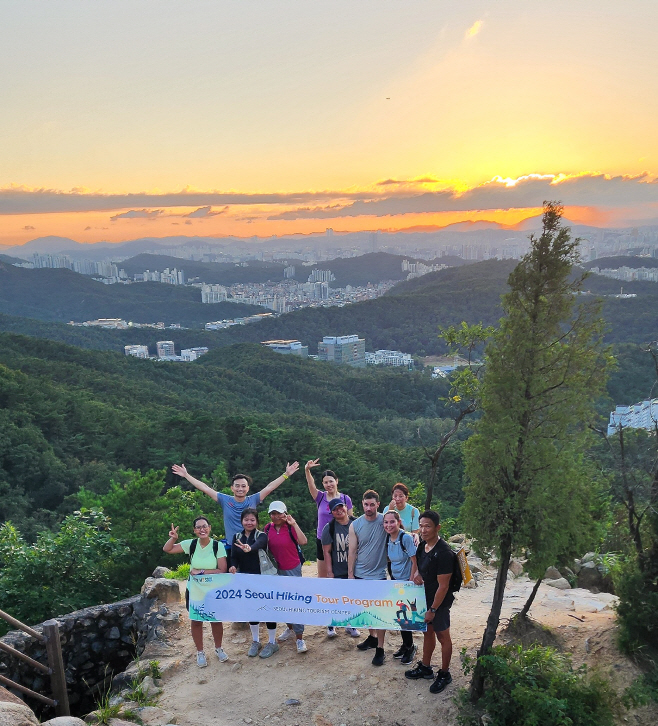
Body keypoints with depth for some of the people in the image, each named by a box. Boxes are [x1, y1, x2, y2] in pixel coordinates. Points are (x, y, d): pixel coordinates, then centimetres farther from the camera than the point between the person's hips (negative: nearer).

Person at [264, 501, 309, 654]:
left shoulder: (291, 528, -14)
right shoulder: (268, 528, -2)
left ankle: (300, 638, 1)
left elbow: (303, 541, -29)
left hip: (292, 570, -5)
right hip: (276, 570, 5)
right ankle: (290, 628, 37)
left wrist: (294, 524, -29)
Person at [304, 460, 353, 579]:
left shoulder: (345, 499, -2)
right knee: (322, 576, 10)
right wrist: (307, 470, -37)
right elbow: (311, 484, -21)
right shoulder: (320, 497, -2)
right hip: (322, 541, 1)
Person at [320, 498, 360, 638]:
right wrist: (329, 571, -7)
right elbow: (326, 551, -3)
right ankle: (331, 625, 21)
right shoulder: (329, 528, -6)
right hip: (338, 572, -2)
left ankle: (351, 625, 28)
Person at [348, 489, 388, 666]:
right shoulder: (355, 525, -4)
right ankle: (372, 637, 39)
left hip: (378, 575, -3)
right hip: (360, 574, 3)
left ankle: (380, 648, 10)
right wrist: (350, 574, 0)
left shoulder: (384, 521, -10)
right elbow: (352, 551, 0)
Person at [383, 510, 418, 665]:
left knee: (404, 615, 0)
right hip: (395, 581, 6)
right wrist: (392, 577, 9)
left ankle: (410, 647, 19)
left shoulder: (406, 538, -21)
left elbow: (415, 562, -18)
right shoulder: (388, 538, -1)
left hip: (407, 582, -6)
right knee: (399, 614, 14)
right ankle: (405, 645, 32)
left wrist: (411, 582, -16)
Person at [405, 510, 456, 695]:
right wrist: (417, 573, -6)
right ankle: (425, 668, 38)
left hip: (439, 602, -8)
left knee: (442, 636, 10)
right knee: (427, 631, 21)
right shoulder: (423, 545, -3)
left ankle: (444, 674, 27)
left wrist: (433, 609, -18)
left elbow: (443, 586, -23)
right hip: (424, 598, 8)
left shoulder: (443, 553, -28)